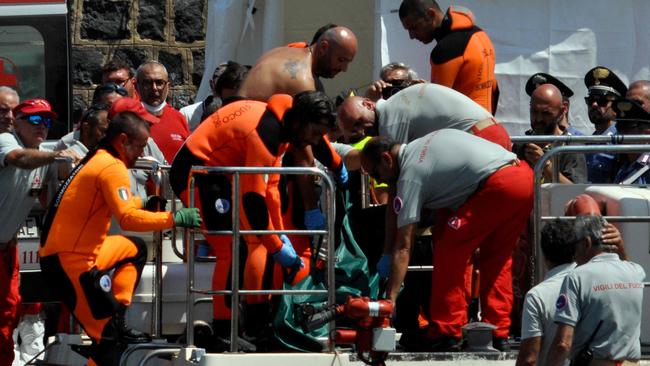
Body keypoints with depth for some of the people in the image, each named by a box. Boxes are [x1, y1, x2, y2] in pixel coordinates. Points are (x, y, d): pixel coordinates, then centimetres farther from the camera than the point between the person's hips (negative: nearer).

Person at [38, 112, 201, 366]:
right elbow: (127, 218, -25)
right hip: (71, 262, -10)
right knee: (109, 336, -7)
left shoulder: (97, 159, 14)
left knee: (135, 250, 28)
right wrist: (175, 218, -20)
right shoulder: (112, 168, -15)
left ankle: (117, 323, 18)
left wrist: (144, 204, 17)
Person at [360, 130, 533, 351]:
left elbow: (403, 247, -3)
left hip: (498, 185, -9)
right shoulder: (423, 145, 25)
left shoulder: (410, 175, 0)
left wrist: (390, 299, -3)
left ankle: (446, 334, 1)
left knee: (449, 252, 1)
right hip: (526, 175, 9)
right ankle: (497, 335, 17)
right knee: (496, 258, 19)